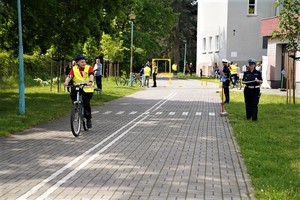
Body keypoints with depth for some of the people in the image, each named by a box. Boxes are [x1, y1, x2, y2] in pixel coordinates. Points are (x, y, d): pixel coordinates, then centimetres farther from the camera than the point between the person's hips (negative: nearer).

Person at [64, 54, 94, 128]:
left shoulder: (89, 68, -7)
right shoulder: (74, 69, -4)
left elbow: (91, 75, -24)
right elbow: (69, 76, -18)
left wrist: (90, 82, -46)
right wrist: (66, 82, -40)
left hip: (87, 88, -2)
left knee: (86, 103, -13)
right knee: (72, 94, -28)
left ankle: (89, 119, 7)